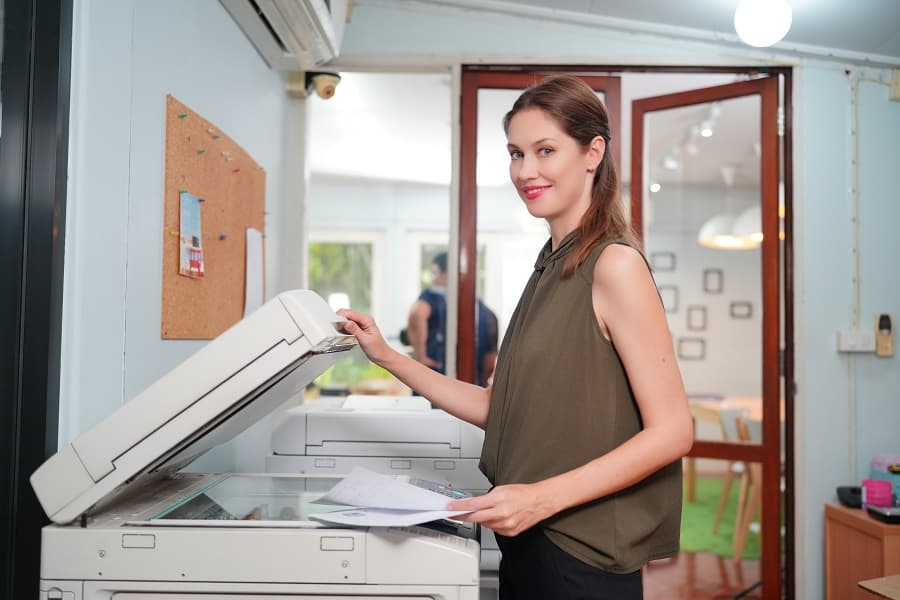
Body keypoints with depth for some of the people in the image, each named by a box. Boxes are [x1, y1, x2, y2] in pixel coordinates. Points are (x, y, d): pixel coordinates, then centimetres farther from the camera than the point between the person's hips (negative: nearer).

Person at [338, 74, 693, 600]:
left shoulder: (614, 265, -15)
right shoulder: (552, 266, 7)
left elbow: (672, 432, -18)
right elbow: (506, 411, 7)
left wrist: (544, 497, -25)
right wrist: (389, 358, 6)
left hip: (580, 556, -7)